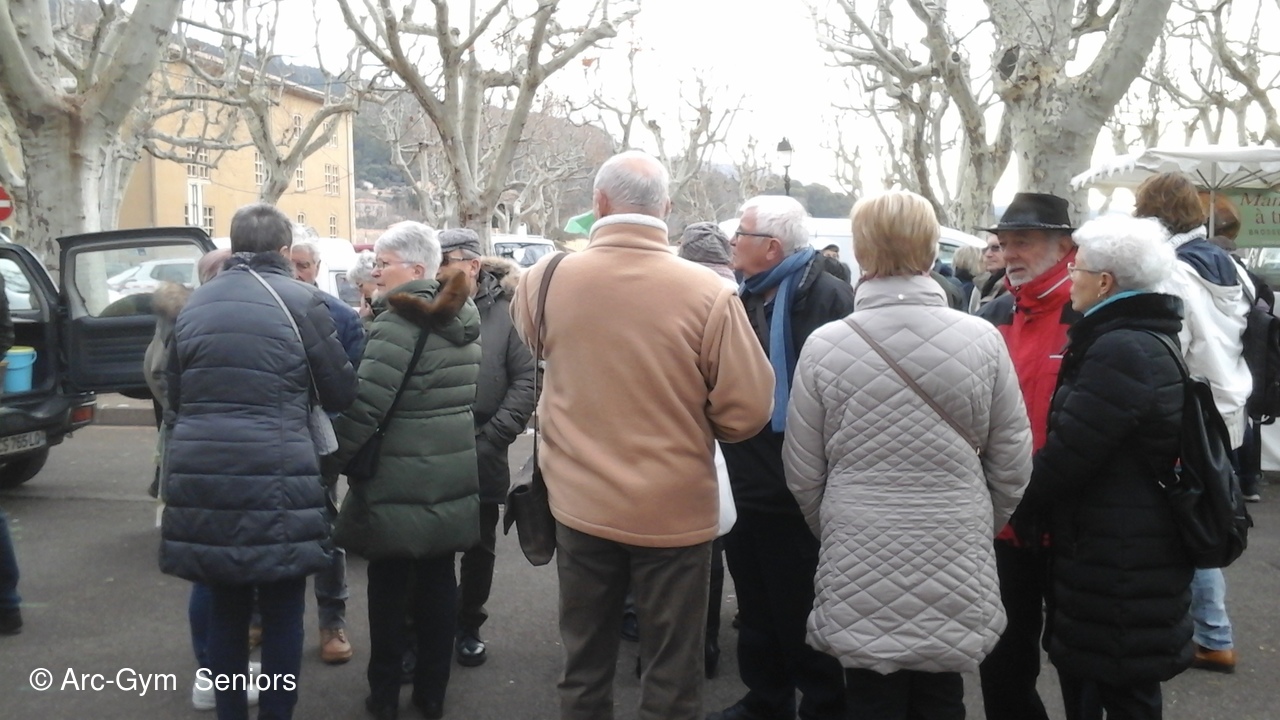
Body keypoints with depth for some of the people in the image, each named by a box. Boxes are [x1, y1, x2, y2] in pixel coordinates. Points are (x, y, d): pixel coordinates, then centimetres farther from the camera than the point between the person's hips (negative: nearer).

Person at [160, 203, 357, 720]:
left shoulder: (196, 303, 13)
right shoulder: (301, 300, -3)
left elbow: (173, 392, 20)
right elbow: (340, 392, 5)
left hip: (200, 474, 5)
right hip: (275, 475, -5)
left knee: (226, 608, 16)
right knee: (282, 611, 8)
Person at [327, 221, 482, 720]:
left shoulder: (398, 323, -17)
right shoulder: (462, 319, 7)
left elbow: (364, 407, -22)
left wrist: (326, 460, -12)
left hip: (398, 484, -7)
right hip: (452, 479, 7)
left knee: (389, 588, 8)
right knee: (438, 583, 14)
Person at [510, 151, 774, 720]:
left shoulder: (547, 279, -8)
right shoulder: (707, 291, -17)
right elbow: (747, 410, -13)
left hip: (581, 504, 3)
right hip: (676, 508, -2)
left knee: (584, 669, 19)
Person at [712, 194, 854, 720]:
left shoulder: (827, 298, -15)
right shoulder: (746, 298, 11)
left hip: (798, 492, -8)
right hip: (747, 484, 8)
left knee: (804, 615, 7)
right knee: (756, 610, 20)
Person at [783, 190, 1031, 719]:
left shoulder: (825, 345, -11)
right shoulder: (982, 339, -8)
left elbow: (803, 473, -4)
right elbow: (1013, 464, 0)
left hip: (860, 567, -1)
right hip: (956, 567, 2)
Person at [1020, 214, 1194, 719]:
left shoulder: (1120, 351, -22)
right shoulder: (1147, 339, 11)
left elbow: (1064, 455, -23)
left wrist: (1013, 504, -6)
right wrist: (1038, 506, 13)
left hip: (1118, 564, -10)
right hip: (1135, 551, 10)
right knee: (1084, 679, 20)